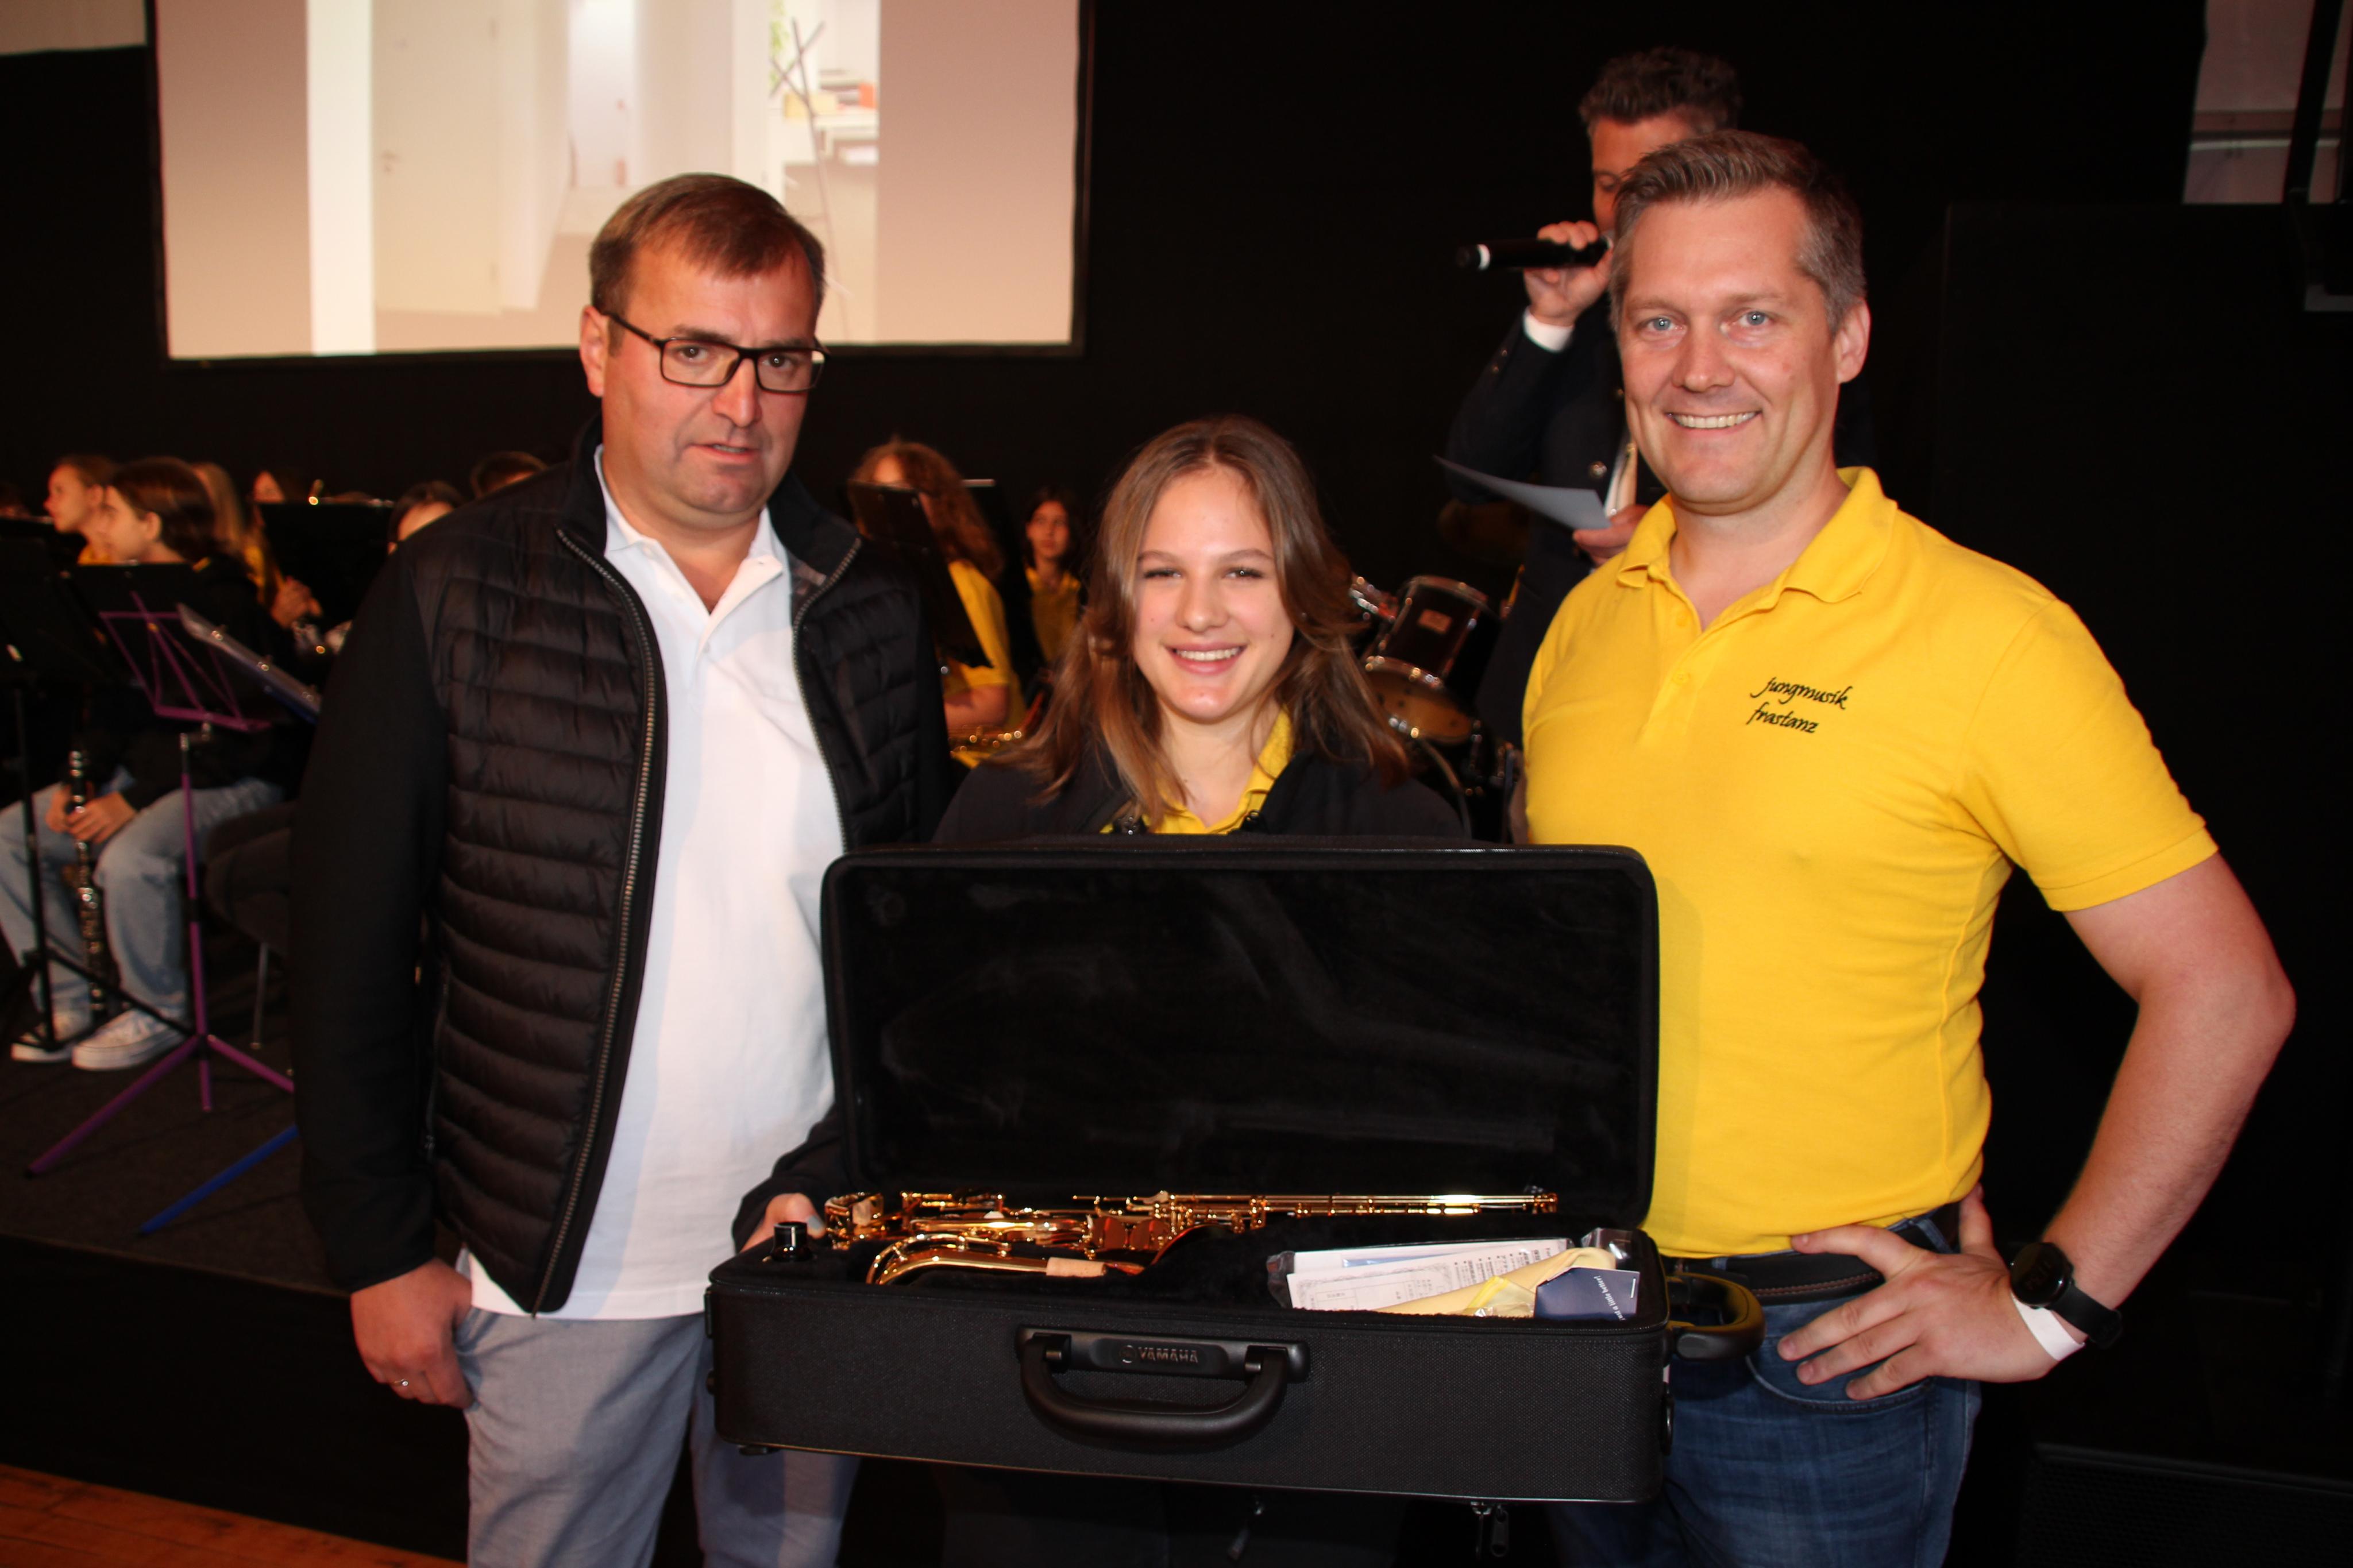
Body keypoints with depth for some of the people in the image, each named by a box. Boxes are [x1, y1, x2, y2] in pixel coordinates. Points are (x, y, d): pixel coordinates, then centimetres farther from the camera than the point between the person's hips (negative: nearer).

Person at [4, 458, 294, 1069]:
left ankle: (158, 1012, -10)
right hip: (141, 767, 9)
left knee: (131, 857, -34)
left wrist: (133, 801, -24)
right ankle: (69, 1001, 6)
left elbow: (227, 733, -21)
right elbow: (112, 703, 15)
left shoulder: (224, 601, -16)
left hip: (229, 779, -9)